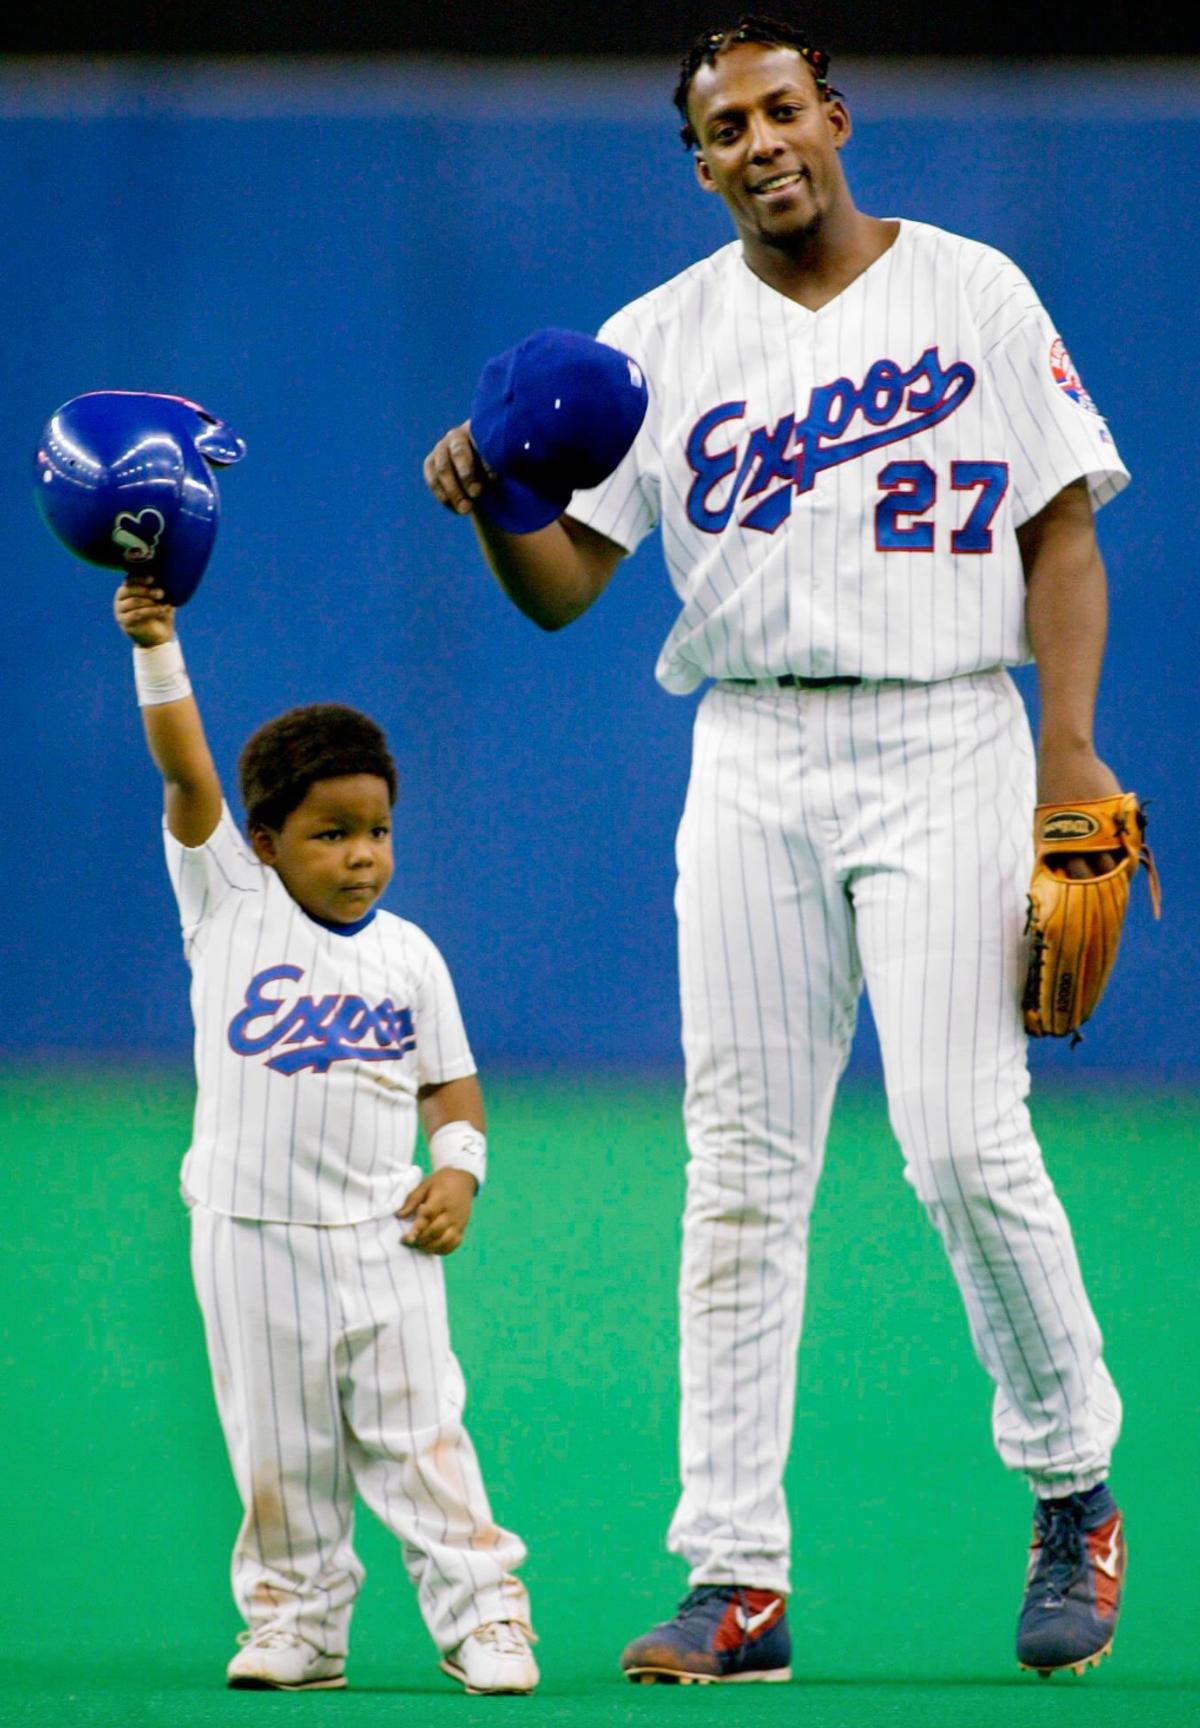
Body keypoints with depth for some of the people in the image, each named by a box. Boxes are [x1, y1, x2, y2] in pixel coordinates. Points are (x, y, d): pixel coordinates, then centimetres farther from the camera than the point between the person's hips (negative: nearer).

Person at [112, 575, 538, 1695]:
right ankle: (295, 1620, 15)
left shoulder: (408, 956, 5)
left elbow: (450, 1084, 13)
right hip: (251, 1228, 0)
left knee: (418, 1433, -2)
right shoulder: (229, 907, 0)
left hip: (380, 1235, 0)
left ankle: (481, 1611, 3)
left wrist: (458, 1167, -6)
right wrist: (156, 649, -19)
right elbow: (185, 774, -9)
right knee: (276, 1451, 5)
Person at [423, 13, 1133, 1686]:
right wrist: (491, 504, -17)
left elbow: (1064, 527, 4)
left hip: (946, 747, -3)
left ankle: (1074, 1490, 9)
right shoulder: (662, 339, 10)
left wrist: (1072, 748, -7)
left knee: (963, 1138, -13)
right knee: (742, 1173, -1)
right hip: (753, 768, 3)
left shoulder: (971, 291, 5)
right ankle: (740, 1581, 0)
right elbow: (563, 585, 6)